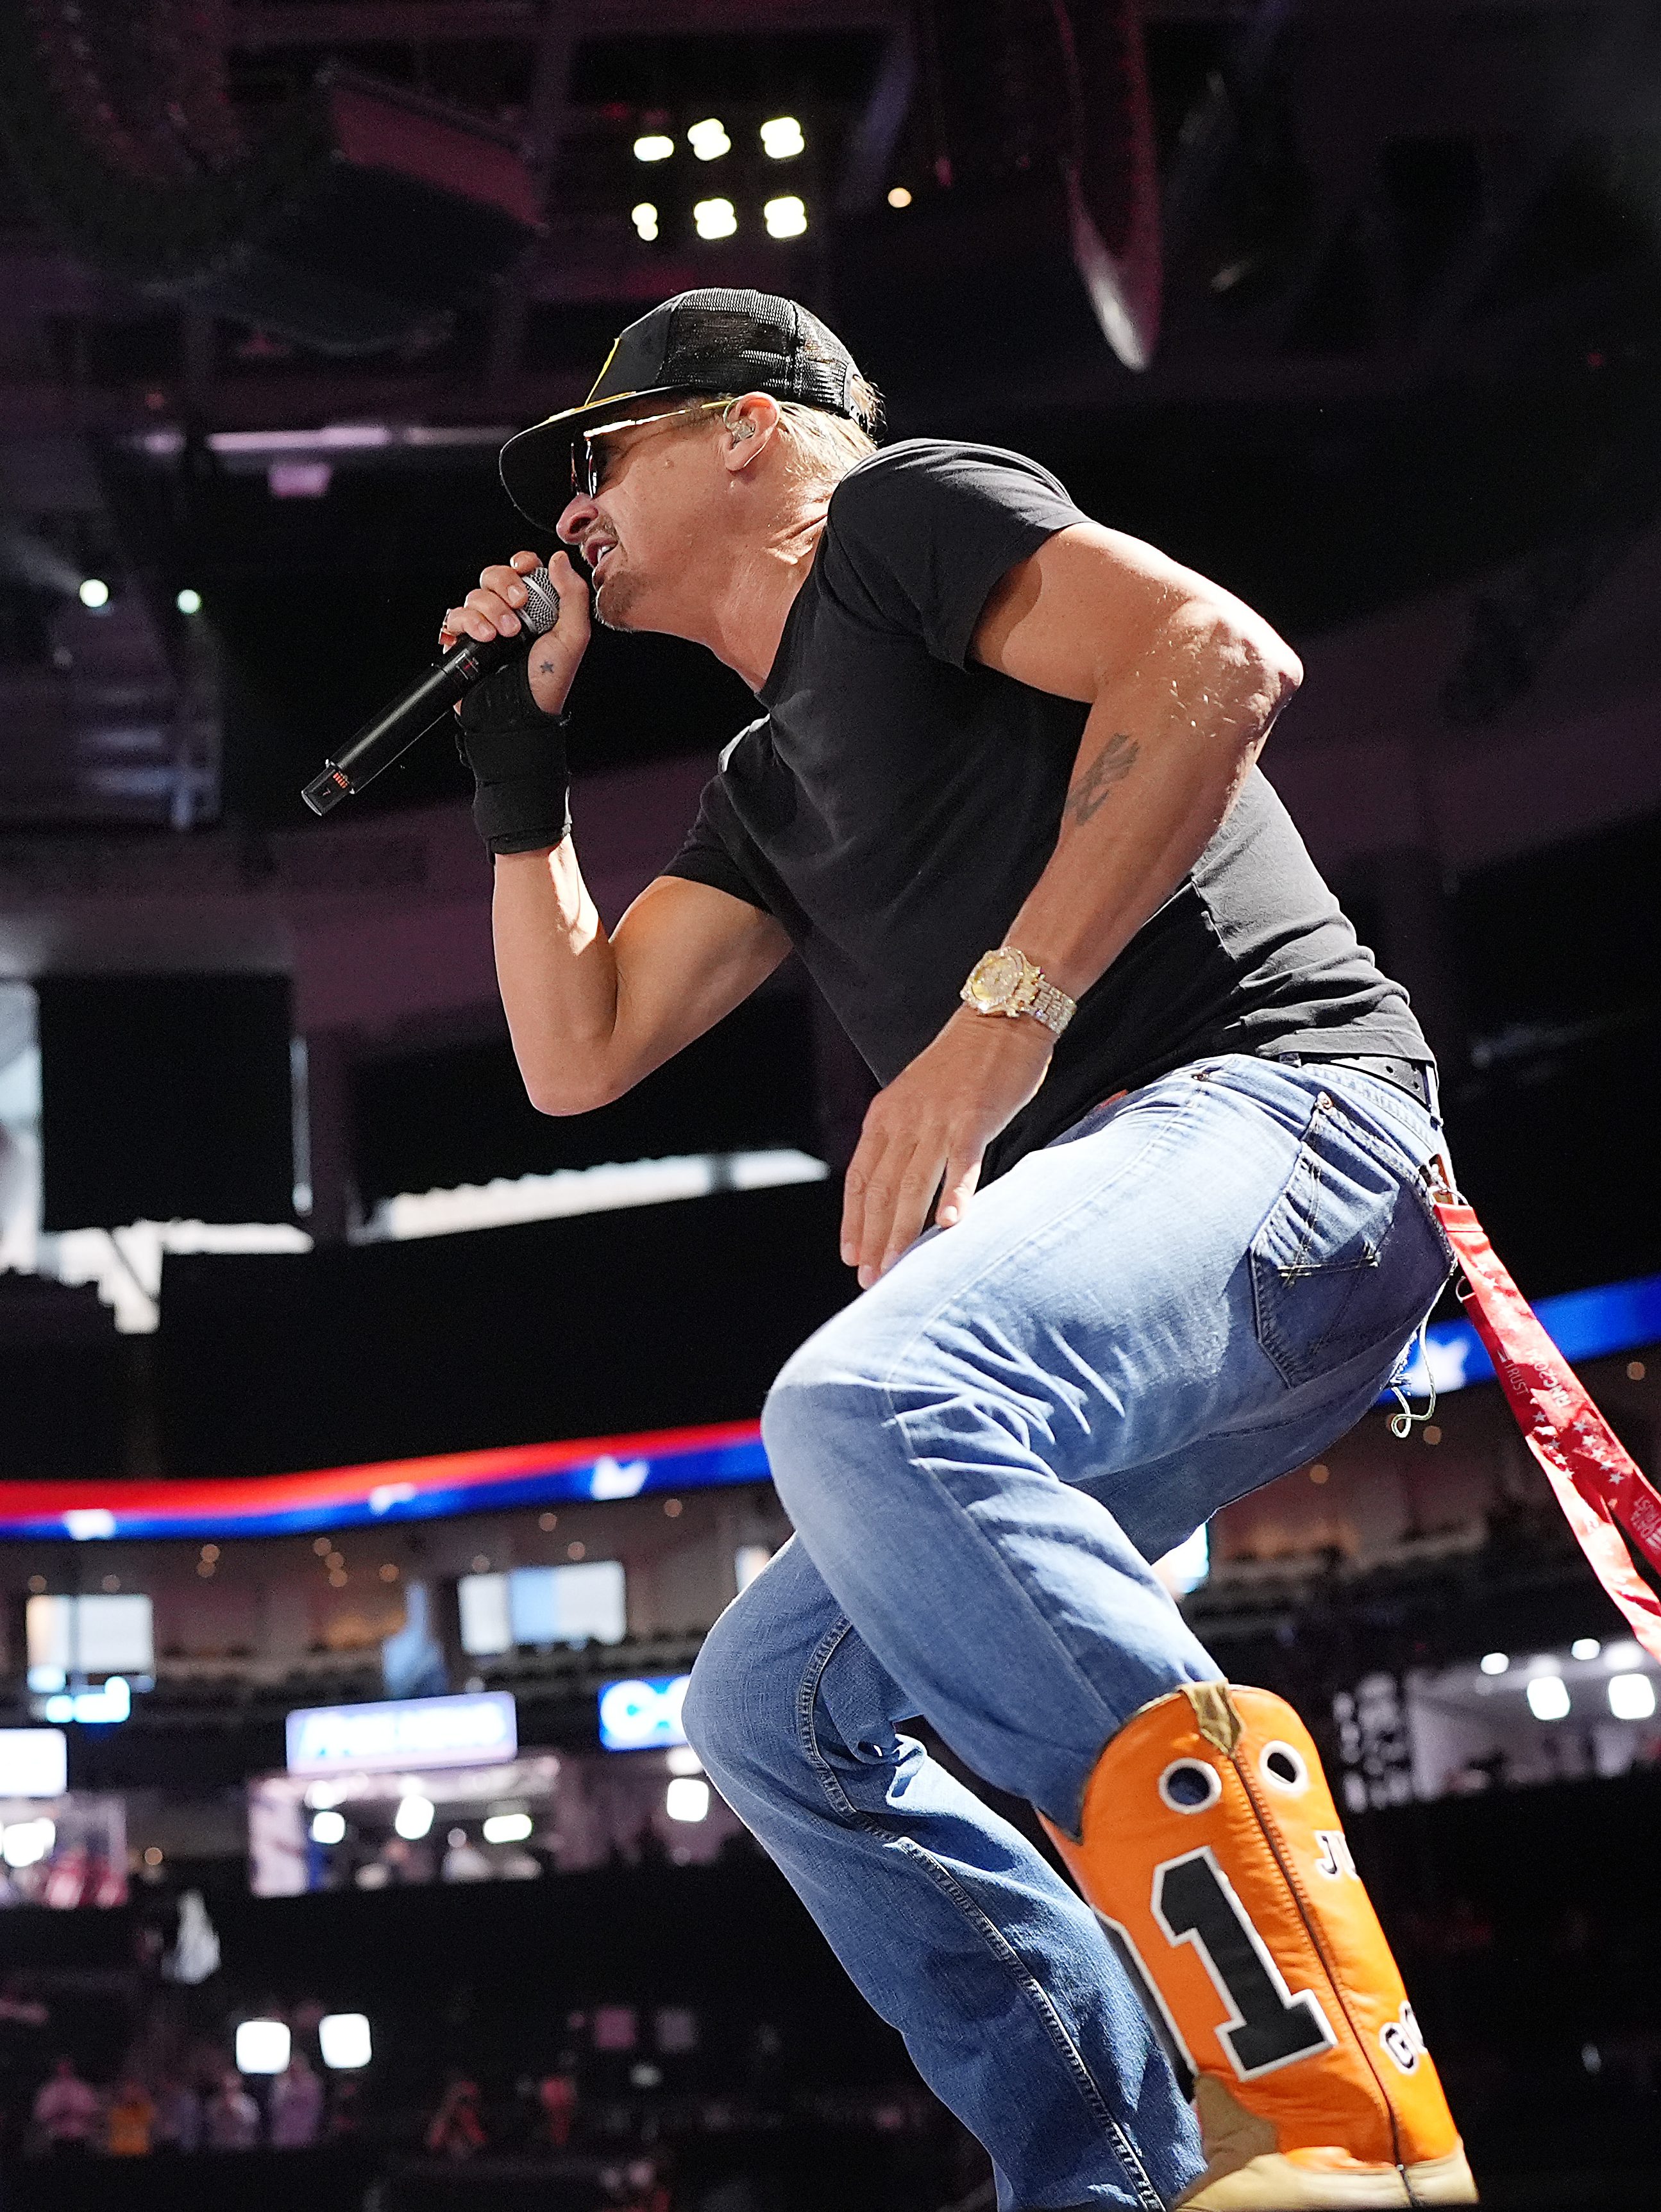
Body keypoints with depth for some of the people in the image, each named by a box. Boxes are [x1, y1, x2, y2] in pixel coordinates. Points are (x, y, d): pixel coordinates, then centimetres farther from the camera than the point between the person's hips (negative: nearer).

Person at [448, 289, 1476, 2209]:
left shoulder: (899, 513, 4)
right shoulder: (767, 784, 29)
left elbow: (1221, 655, -14)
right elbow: (576, 1056, 28)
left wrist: (1009, 1007, -21)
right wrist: (520, 773, 26)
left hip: (1273, 1111, -10)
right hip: (1110, 1217, 10)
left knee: (864, 1408, -36)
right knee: (769, 1705, 7)